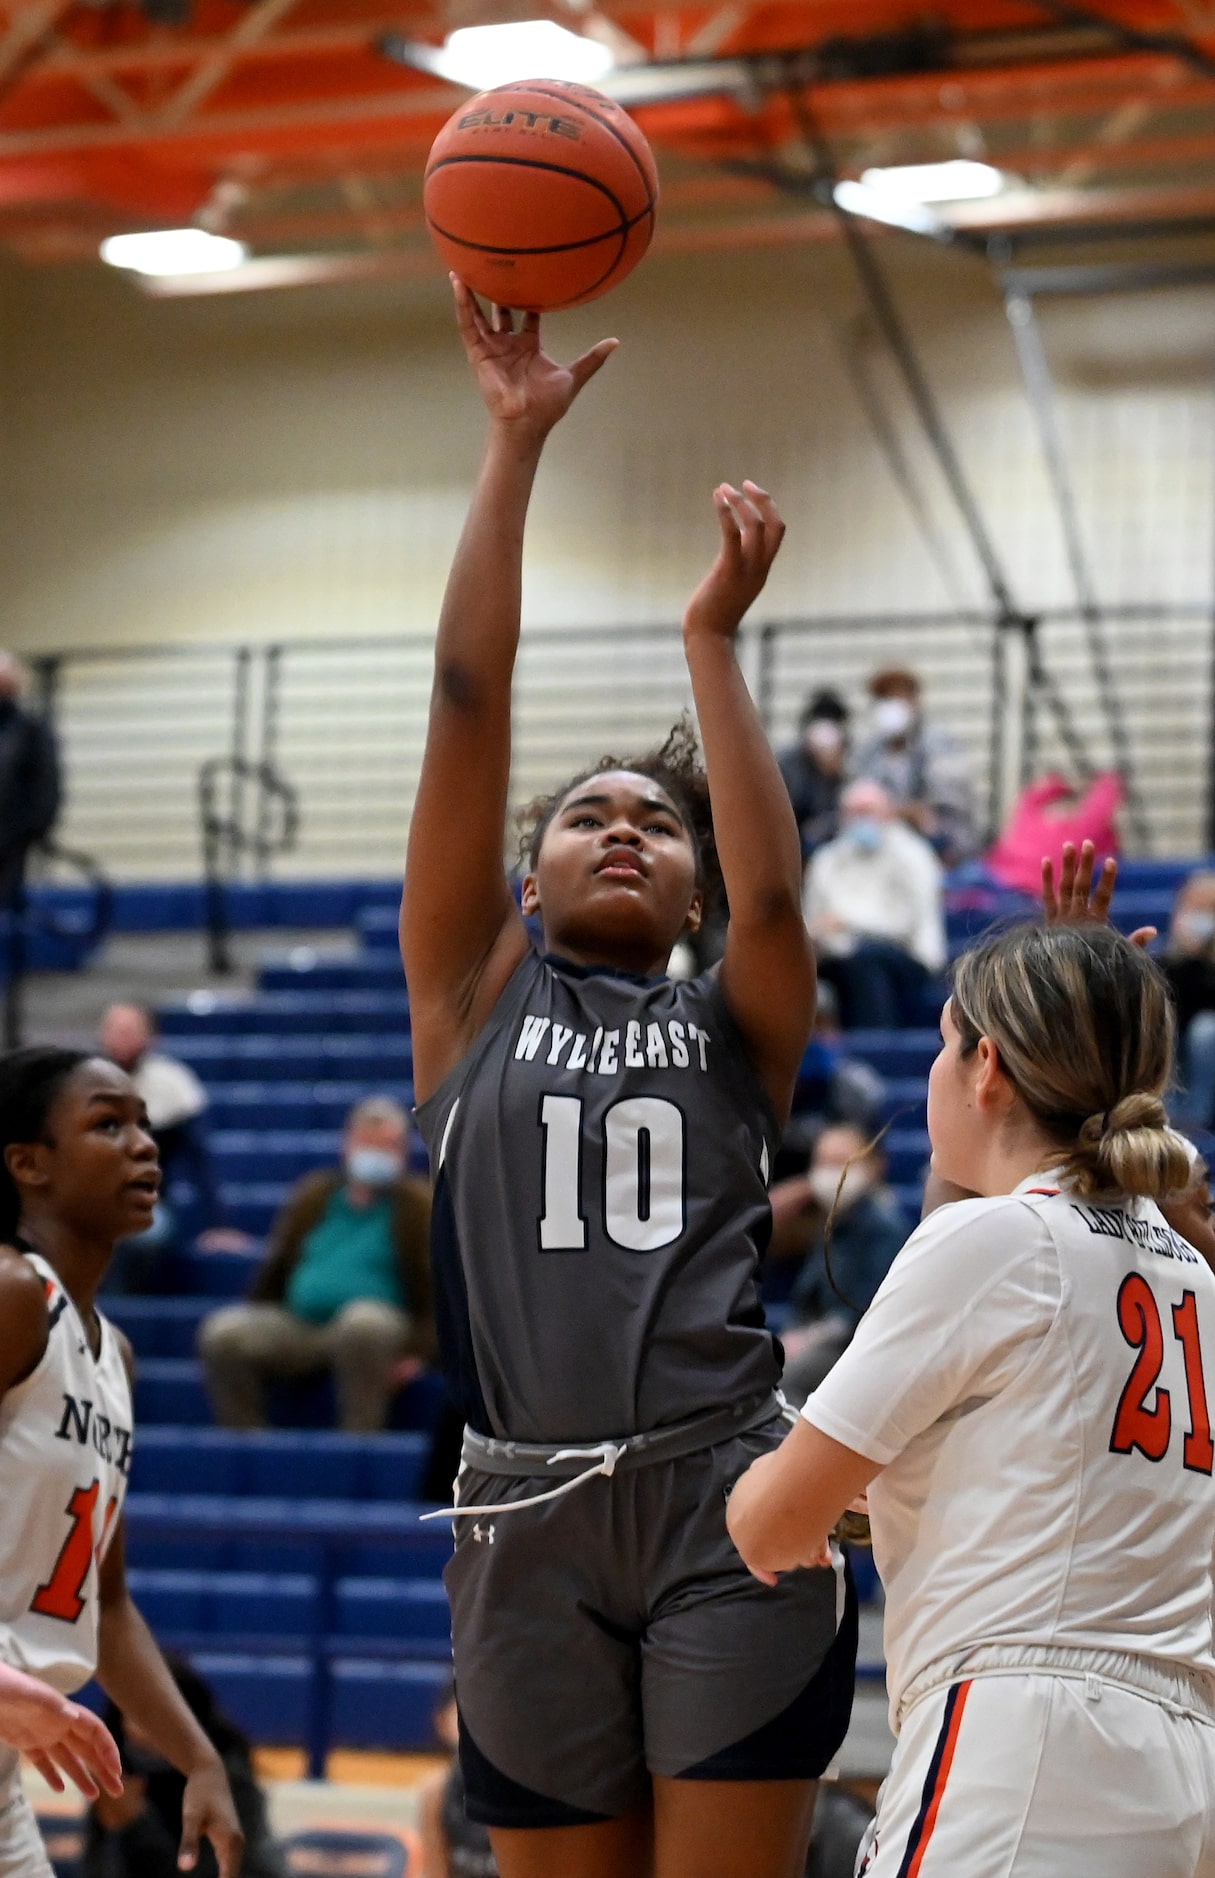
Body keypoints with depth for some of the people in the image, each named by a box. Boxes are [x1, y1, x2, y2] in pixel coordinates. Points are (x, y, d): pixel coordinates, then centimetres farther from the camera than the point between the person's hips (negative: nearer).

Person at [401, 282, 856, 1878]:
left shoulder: (732, 1027, 14)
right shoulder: (475, 997, 14)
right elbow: (469, 700, 6)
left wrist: (711, 638, -6)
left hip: (726, 1502, -1)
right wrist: (514, 444, 1)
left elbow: (772, 894, -9)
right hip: (527, 1509, 1)